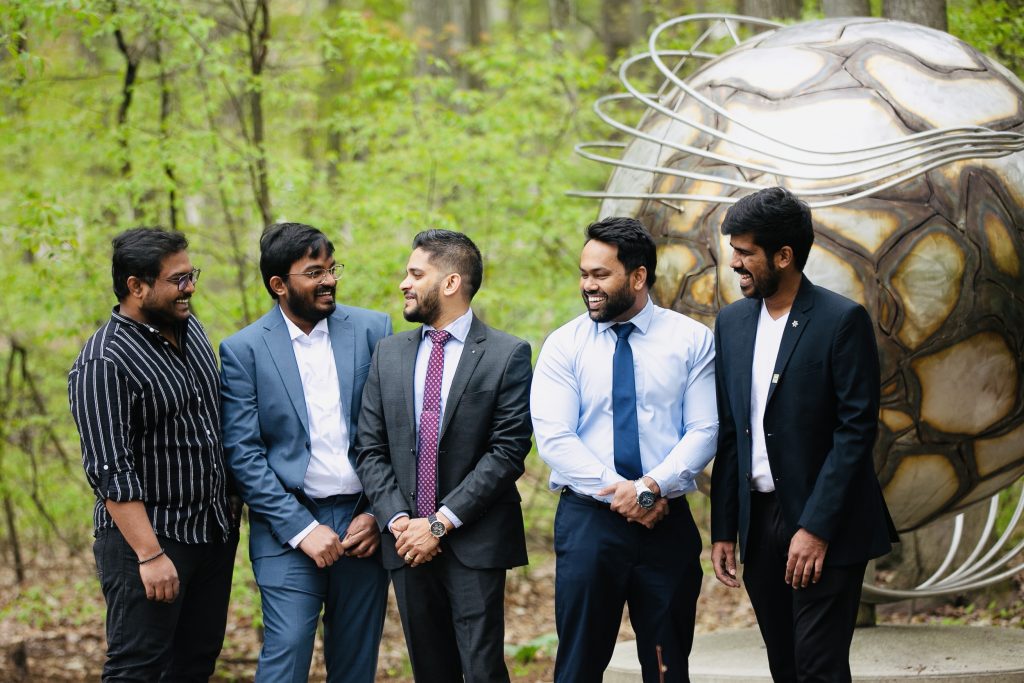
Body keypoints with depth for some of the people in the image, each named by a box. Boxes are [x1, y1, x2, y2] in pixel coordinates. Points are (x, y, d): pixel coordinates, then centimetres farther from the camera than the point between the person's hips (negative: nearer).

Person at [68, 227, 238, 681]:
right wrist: (151, 555, -25)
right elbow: (111, 473, -22)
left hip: (214, 535, 8)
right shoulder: (103, 365, -18)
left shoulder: (190, 329, 8)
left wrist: (231, 509, 17)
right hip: (147, 538, -8)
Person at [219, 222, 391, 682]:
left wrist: (377, 514, -3)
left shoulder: (372, 330, 3)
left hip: (364, 523, 3)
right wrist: (302, 529, -13)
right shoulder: (243, 350, -3)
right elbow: (243, 453, -6)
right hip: (289, 527, -2)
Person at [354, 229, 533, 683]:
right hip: (407, 543, 4)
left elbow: (508, 452, -10)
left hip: (475, 544, -4)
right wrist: (398, 521, -7)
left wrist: (441, 523, -14)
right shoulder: (389, 354, 11)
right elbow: (370, 450, 9)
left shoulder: (507, 355, -3)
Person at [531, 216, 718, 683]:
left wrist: (653, 487, -19)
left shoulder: (691, 340, 2)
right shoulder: (564, 345, 2)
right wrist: (620, 493, -16)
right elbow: (553, 438, -7)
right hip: (588, 518, 0)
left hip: (667, 521, 0)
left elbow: (704, 430, -4)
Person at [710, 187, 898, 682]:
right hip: (759, 524, 6)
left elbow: (857, 430, -13)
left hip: (824, 528, -6)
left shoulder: (843, 321, -9)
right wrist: (723, 529, 9)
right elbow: (727, 433, 13)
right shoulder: (732, 322, 10)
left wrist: (816, 528, -18)